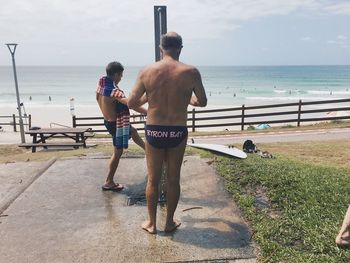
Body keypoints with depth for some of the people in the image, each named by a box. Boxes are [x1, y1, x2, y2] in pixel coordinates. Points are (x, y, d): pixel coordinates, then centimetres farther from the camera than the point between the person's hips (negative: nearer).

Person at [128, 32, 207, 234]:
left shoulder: (147, 71, -6)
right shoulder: (191, 72, -8)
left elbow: (131, 103, -3)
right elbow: (202, 102, 3)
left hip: (154, 131, 1)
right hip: (178, 133, 0)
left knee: (153, 179, 15)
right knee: (173, 179, 15)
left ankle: (152, 223, 29)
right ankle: (170, 222, 29)